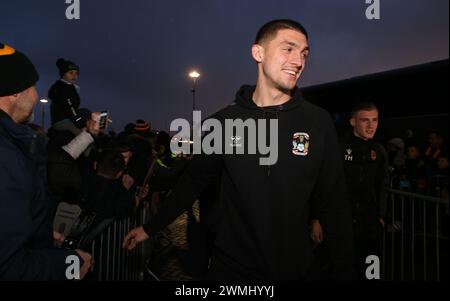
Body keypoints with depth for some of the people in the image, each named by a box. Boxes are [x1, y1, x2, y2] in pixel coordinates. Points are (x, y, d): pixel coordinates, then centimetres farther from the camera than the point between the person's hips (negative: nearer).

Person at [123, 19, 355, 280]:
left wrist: (344, 271, -2)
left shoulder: (319, 122, -7)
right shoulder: (225, 121, -6)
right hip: (230, 266, 0)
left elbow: (335, 202, -3)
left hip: (294, 269, 1)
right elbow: (193, 181, 4)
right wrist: (151, 227, 8)